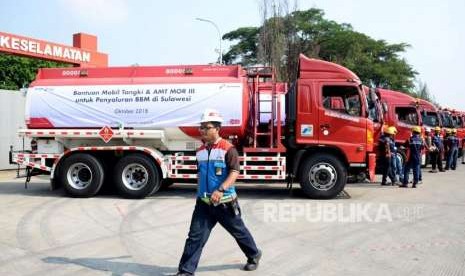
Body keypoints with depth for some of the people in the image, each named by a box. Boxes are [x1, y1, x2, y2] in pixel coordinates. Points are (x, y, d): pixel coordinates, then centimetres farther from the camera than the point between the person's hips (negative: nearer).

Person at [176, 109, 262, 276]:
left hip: (225, 203, -5)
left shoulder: (228, 149, -14)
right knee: (195, 237, -2)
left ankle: (254, 255, 41)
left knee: (239, 231, 16)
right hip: (204, 203, 5)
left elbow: (234, 173, -21)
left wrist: (221, 190, -33)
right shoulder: (200, 151, 7)